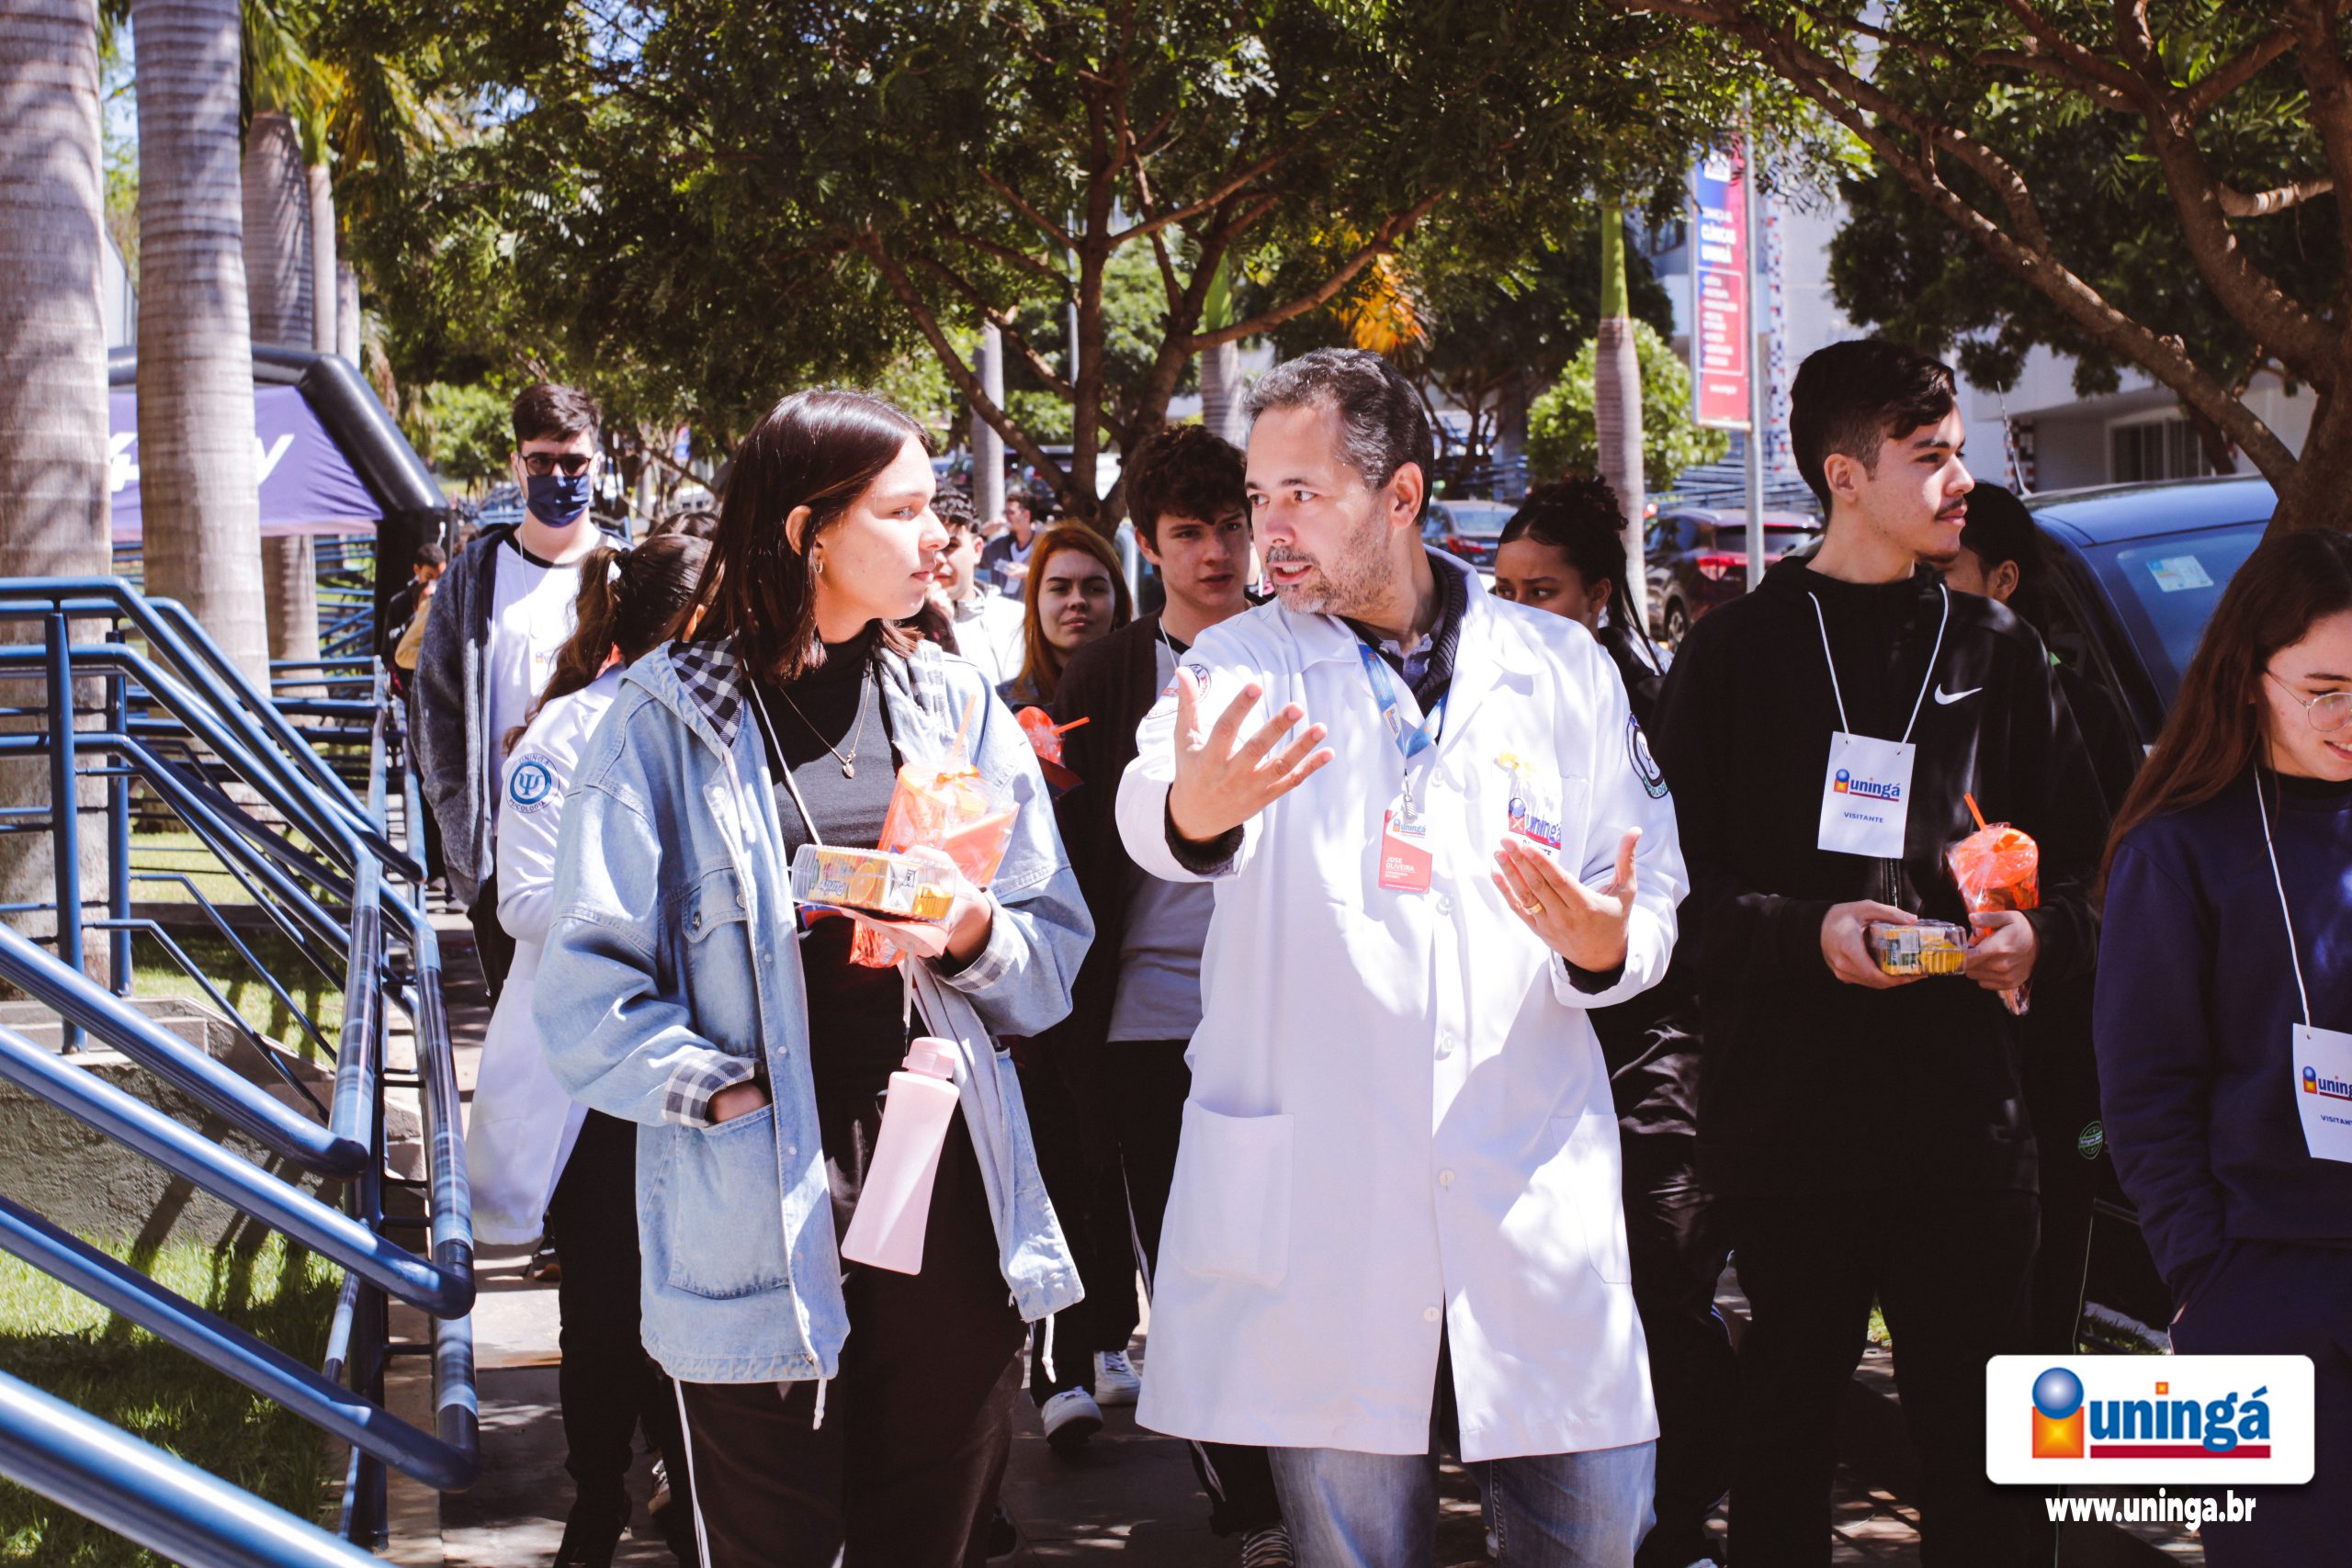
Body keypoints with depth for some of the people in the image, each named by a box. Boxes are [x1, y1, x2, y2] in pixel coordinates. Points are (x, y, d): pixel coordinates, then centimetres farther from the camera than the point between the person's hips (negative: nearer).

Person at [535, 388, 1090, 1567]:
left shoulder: (955, 707, 10)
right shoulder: (668, 723, -4)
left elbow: (1057, 949, 10)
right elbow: (587, 990, -7)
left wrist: (976, 937, -9)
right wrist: (731, 1095, -17)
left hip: (948, 1204, 4)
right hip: (764, 1228, -4)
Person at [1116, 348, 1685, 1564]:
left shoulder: (1562, 671, 8)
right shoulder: (1239, 668, 3)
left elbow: (1652, 889, 11)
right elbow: (1151, 814, -19)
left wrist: (1608, 948, -13)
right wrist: (1191, 810, -43)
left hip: (1533, 1186, 1)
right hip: (1319, 1203, -1)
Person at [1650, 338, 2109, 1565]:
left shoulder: (1996, 653, 12)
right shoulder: (1736, 655, 3)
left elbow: (2083, 856, 16)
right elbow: (1674, 884, 0)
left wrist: (2041, 934, -5)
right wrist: (1807, 932, -16)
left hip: (1965, 1108, 2)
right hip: (1789, 1107, -2)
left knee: (1973, 1428, 4)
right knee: (1789, 1417, 7)